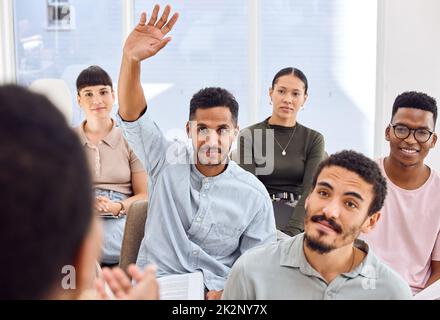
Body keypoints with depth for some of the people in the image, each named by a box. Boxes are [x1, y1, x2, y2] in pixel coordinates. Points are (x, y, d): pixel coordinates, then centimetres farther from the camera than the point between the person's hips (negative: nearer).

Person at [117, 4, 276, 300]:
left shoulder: (254, 195, -2)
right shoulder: (168, 160, 0)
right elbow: (131, 115, -12)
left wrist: (223, 292, -15)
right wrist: (131, 58, -28)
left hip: (214, 290, -1)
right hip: (152, 284, 1)